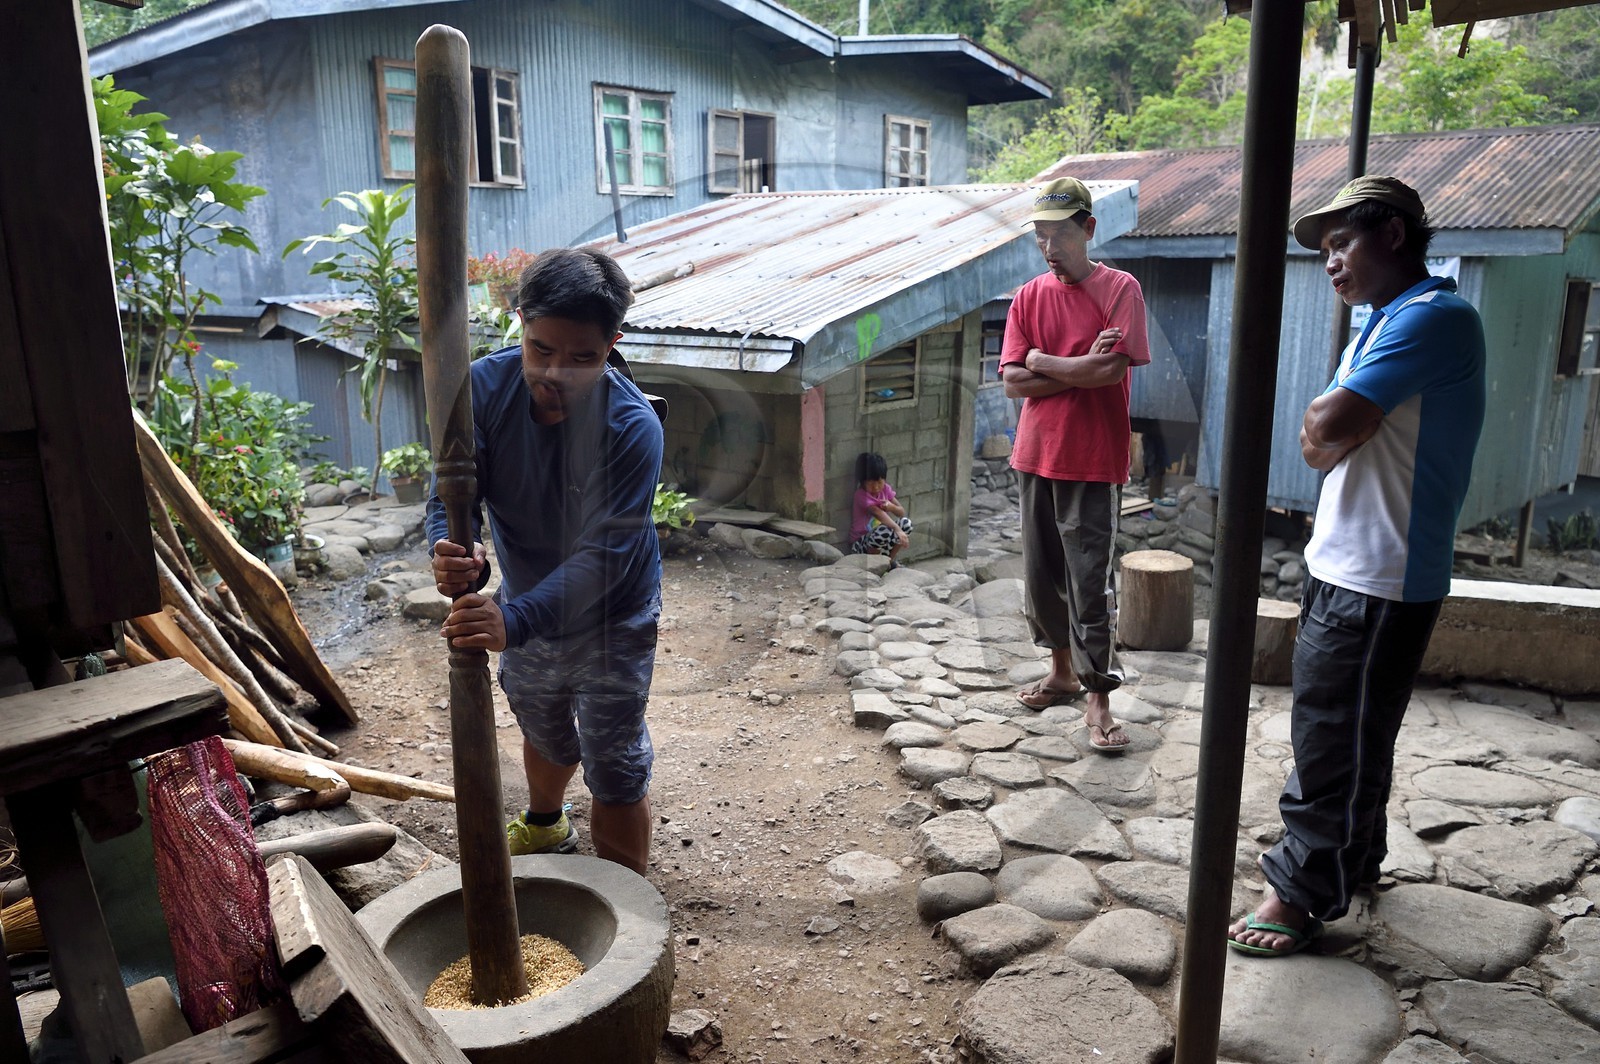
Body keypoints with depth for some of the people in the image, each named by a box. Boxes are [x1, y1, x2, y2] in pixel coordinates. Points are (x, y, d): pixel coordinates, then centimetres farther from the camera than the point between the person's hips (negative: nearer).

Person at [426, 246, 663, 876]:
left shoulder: (633, 429, -33)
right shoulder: (486, 387, -20)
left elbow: (600, 557, -38)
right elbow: (452, 493, -22)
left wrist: (514, 621, -52)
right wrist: (452, 554, -46)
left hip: (610, 617, -5)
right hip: (524, 601, 5)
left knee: (615, 766, 6)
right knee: (543, 731, 29)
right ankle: (545, 826, 60)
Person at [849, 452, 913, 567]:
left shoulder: (886, 489, -1)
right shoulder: (862, 496, -22)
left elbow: (902, 512, 4)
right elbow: (879, 514, -38)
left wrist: (891, 506, -19)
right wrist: (898, 529, -51)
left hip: (879, 536, 7)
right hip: (861, 543, -7)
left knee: (906, 523, -12)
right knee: (885, 531, -36)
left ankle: (889, 560, 1)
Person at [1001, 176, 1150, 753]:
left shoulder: (1119, 289, -4)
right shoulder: (1028, 297, 7)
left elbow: (1113, 369, -17)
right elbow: (1013, 381, -2)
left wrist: (1042, 360, -7)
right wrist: (1081, 368, -11)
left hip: (1092, 461, -5)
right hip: (1036, 454, 5)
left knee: (1089, 582, -4)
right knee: (1042, 574, 13)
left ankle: (1098, 701, 6)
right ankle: (1062, 670, 31)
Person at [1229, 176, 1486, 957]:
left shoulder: (1433, 316, -18)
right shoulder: (1383, 324, 15)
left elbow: (1326, 427, -25)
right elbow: (1322, 438, 13)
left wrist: (1329, 423, -5)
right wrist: (1334, 429, -7)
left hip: (1378, 581, -10)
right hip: (1344, 567, 10)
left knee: (1332, 738, 0)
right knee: (1348, 730, 21)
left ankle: (1304, 892, 14)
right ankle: (1355, 854, 38)